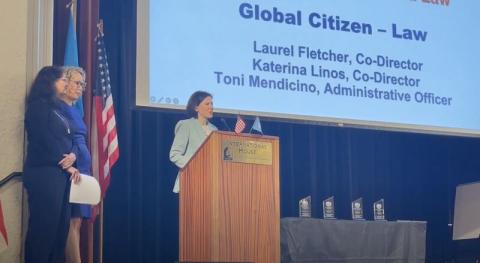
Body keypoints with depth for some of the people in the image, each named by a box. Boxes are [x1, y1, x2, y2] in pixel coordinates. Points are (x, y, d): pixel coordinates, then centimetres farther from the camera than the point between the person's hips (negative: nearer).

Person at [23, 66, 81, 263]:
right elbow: (45, 142, -13)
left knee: (60, 226, 7)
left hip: (60, 173, 8)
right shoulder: (38, 106, -6)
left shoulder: (56, 108, 20)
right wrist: (67, 166, -8)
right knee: (44, 226, -7)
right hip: (44, 173, -8)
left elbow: (68, 138, 13)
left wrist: (73, 155, -8)